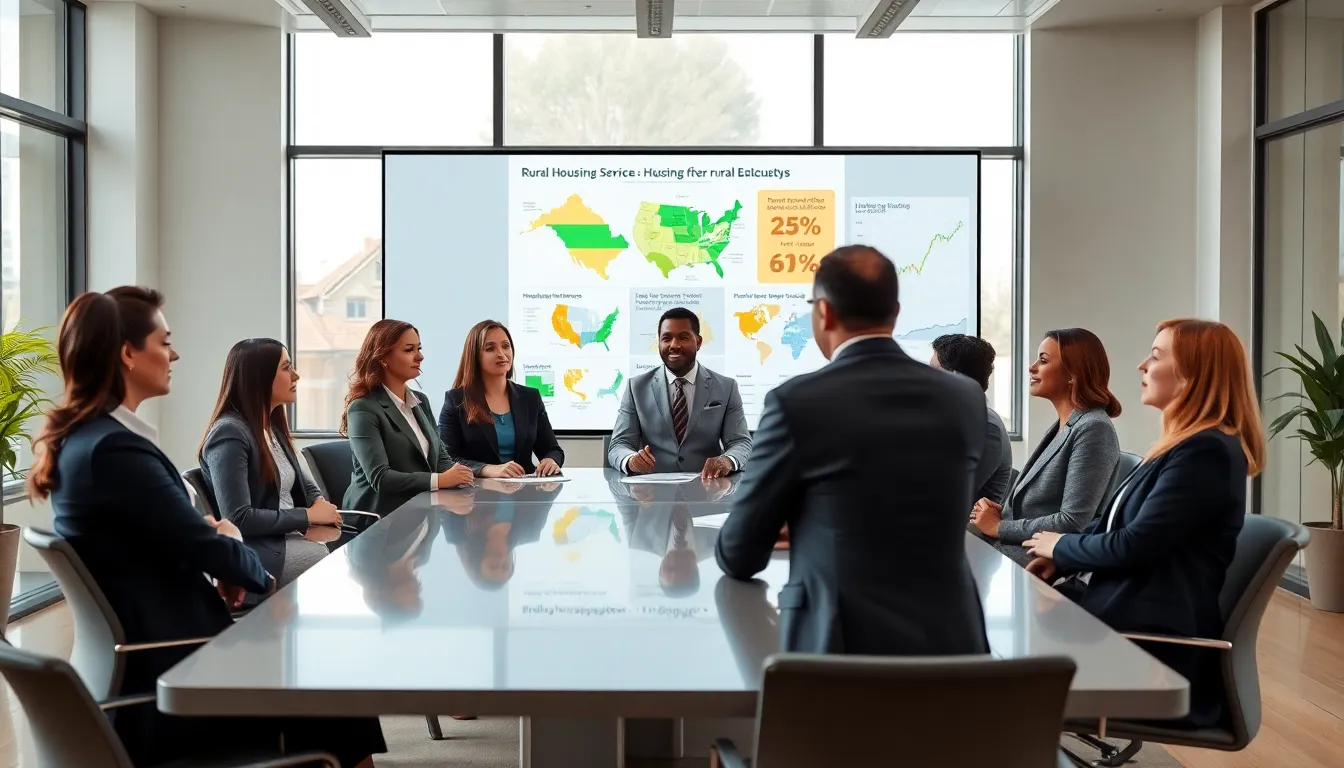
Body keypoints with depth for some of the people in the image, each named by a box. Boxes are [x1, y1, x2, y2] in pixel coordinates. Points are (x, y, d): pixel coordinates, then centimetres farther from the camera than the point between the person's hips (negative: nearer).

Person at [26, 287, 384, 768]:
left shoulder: (79, 437, 7)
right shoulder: (114, 447, -23)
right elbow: (204, 547, -17)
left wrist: (214, 530, -3)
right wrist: (259, 574, 3)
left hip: (140, 659, 9)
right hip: (159, 680, -9)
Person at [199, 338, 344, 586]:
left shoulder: (272, 426, 13)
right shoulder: (230, 434, -16)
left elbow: (302, 484, 21)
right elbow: (238, 518, -22)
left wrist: (320, 503, -3)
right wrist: (309, 516, -17)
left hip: (292, 536, 9)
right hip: (258, 551, -8)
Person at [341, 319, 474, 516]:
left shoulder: (420, 401, 14)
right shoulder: (364, 409, -11)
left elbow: (441, 456, 13)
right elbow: (379, 478, -19)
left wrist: (456, 474, -10)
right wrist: (440, 480, -26)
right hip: (380, 517, -7)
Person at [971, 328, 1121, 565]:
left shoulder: (1093, 429, -15)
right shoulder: (1062, 425, 14)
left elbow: (1073, 524, -21)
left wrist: (1000, 527, -12)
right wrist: (1000, 512, -1)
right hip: (1022, 546, 8)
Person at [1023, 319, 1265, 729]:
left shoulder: (1206, 451, -18)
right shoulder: (1185, 445, 15)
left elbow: (1134, 544, -19)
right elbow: (1114, 523, 18)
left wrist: (1061, 546, -2)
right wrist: (1059, 557, 1)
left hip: (1151, 633, -9)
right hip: (1121, 604, 9)